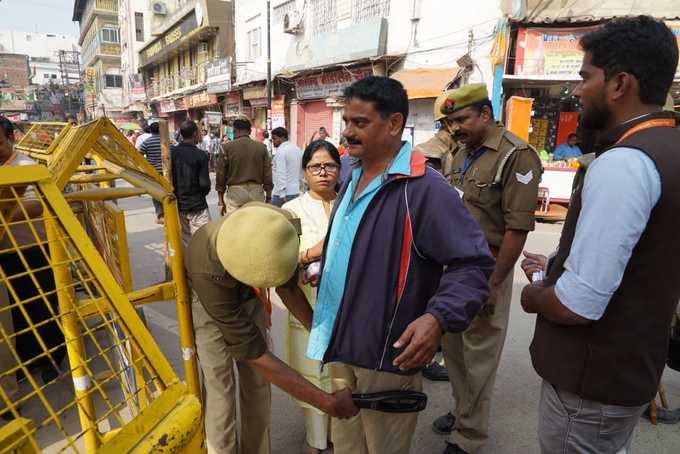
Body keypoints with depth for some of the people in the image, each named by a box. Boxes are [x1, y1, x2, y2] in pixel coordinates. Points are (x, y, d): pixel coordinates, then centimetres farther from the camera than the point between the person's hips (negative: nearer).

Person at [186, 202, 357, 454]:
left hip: (248, 297, 4)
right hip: (205, 303, -3)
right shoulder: (207, 272, -42)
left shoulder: (281, 223, -31)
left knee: (258, 386, 6)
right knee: (220, 391, -7)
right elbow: (254, 354, -35)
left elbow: (287, 285, -10)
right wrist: (328, 403, -32)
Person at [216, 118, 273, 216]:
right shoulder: (261, 147, 3)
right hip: (257, 192, 2)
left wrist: (221, 200, 10)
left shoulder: (227, 147, -1)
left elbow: (221, 174, 2)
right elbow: (267, 175, 4)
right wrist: (268, 198, 13)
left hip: (235, 192, -2)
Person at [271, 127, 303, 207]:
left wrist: (282, 195, -22)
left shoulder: (280, 151, -12)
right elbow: (301, 171, 18)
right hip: (296, 192, 8)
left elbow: (281, 174, -19)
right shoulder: (298, 150, 12)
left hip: (283, 193, -8)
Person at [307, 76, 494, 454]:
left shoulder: (424, 188, -21)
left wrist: (439, 317, -34)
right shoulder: (353, 178, 8)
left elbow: (473, 263, -21)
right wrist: (323, 275, 20)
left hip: (387, 356, -7)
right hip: (342, 346, 8)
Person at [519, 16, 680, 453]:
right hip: (633, 365, 9)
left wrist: (533, 294, -10)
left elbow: (579, 304, -30)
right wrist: (555, 270, 10)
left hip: (591, 381, -9)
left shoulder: (623, 162, -27)